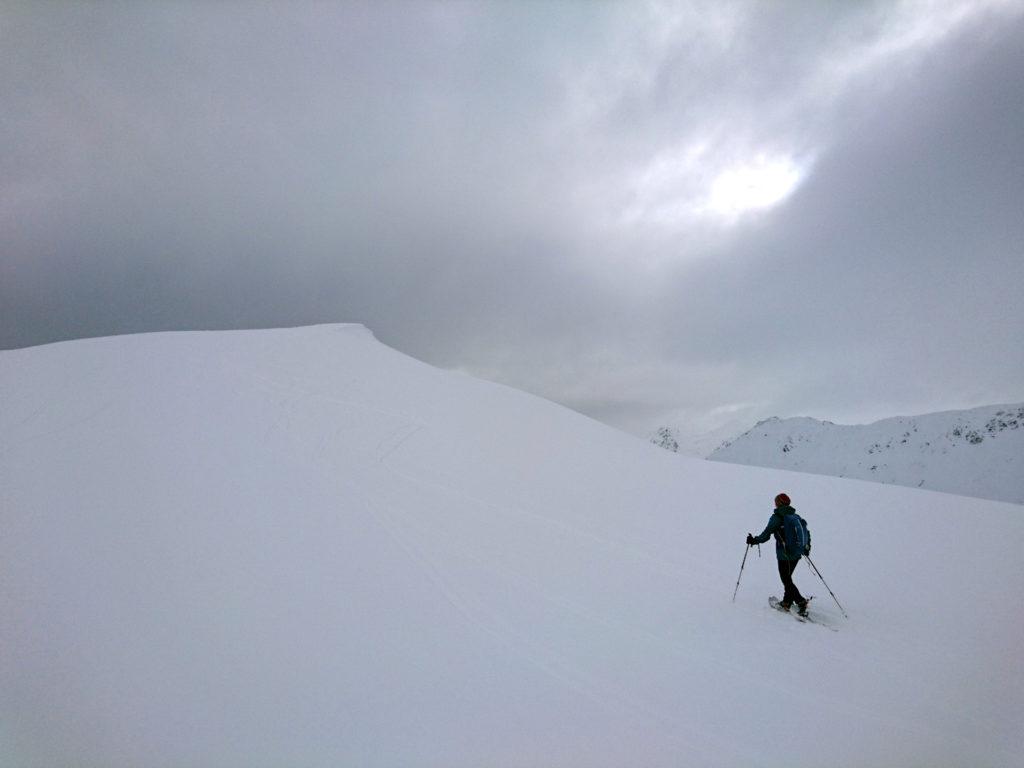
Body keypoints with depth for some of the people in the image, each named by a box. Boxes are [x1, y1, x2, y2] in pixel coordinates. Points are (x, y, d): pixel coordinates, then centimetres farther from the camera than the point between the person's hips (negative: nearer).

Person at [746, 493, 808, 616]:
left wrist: (754, 540, 1)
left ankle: (801, 603, -9)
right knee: (787, 578, 20)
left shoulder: (776, 517, -11)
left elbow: (765, 535, -14)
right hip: (797, 554, 7)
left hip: (784, 555, -7)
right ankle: (787, 602, 27)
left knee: (787, 581, 2)